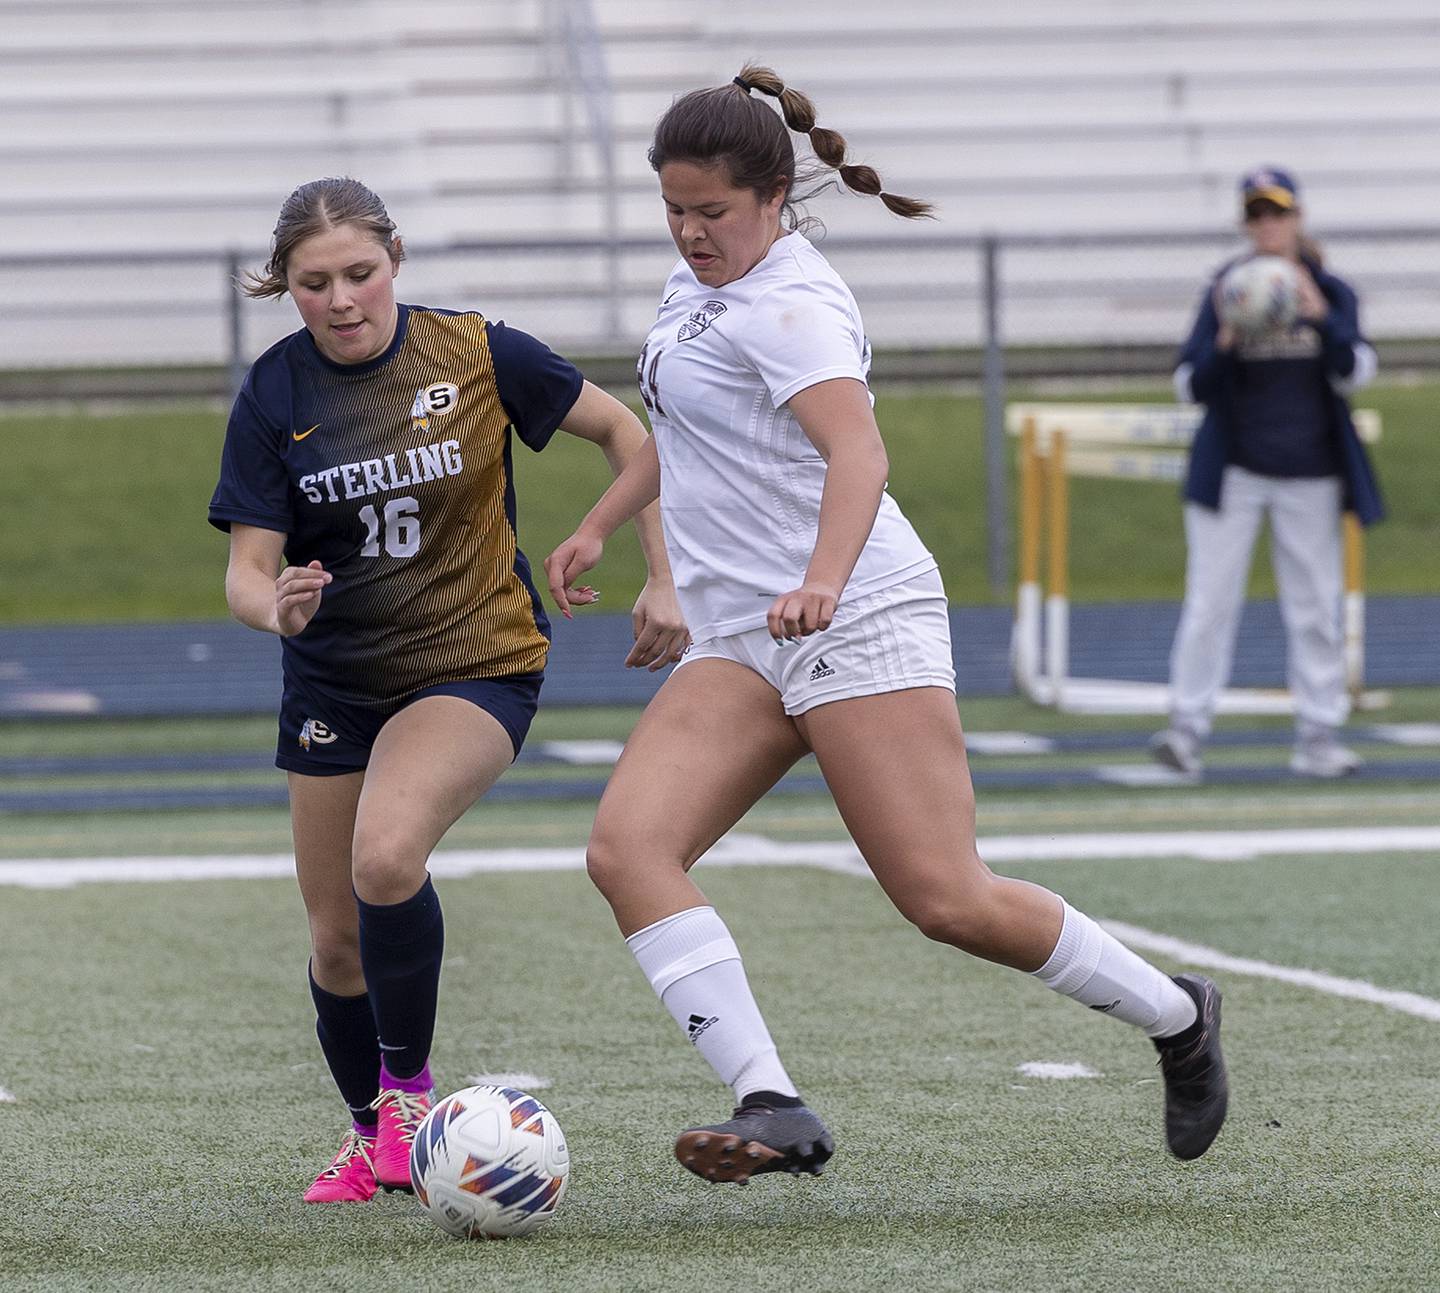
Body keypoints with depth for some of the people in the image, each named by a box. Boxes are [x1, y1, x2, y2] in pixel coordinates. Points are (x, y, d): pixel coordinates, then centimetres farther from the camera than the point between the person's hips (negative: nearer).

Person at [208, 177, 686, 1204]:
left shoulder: (475, 354, -12)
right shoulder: (276, 393, -7)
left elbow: (623, 432, 1)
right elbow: (247, 570, -8)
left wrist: (666, 578, -3)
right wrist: (276, 608, -32)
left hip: (476, 666, -3)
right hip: (334, 683, 4)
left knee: (384, 856, -30)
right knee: (336, 944, 6)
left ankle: (409, 1087, -9)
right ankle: (370, 1133, 33)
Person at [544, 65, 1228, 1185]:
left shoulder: (787, 304, -13)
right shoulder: (699, 287, 16)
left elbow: (858, 452, -28)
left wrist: (821, 579, -44)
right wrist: (598, 528, 37)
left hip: (854, 619, -9)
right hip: (741, 641, 9)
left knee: (949, 901, -12)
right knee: (627, 848, -15)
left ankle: (1177, 1018, 13)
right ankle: (774, 1110, -24)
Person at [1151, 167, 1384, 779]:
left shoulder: (1331, 293, 2)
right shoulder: (1224, 292, 0)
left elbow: (1353, 373, -11)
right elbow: (1190, 386, -2)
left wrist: (1321, 318, -25)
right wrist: (1224, 345, -21)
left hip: (1310, 476, 1)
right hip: (1233, 474, -1)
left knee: (1316, 605, 4)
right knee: (1211, 601, -5)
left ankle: (1318, 735, 9)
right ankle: (1188, 726, -4)